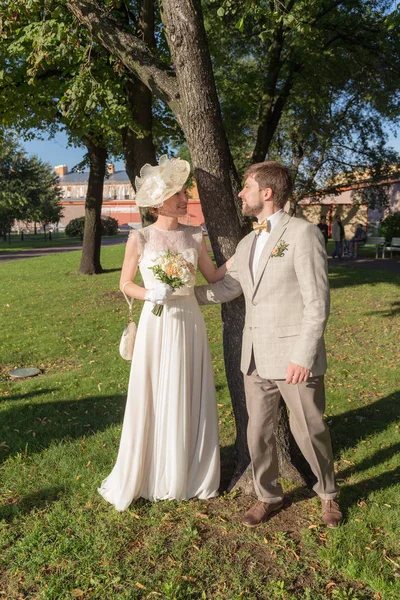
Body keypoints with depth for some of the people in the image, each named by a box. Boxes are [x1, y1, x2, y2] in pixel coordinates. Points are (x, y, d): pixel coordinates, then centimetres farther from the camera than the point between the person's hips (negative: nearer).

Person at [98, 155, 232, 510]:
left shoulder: (195, 237, 4)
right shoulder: (140, 239, -5)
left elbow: (214, 276, 9)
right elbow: (125, 284, 1)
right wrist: (150, 294, -17)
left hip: (190, 323, 3)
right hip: (156, 325, -3)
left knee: (191, 400, 9)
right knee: (153, 401, 4)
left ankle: (190, 474, 27)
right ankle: (142, 476, 23)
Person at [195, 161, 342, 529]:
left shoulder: (303, 233, -10)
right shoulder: (247, 244, 13)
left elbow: (317, 302, -14)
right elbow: (225, 289, 16)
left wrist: (304, 357, -17)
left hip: (295, 358, -6)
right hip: (256, 358, 6)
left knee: (309, 432, 10)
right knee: (259, 432, 14)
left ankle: (328, 494, 37)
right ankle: (268, 496, 36)